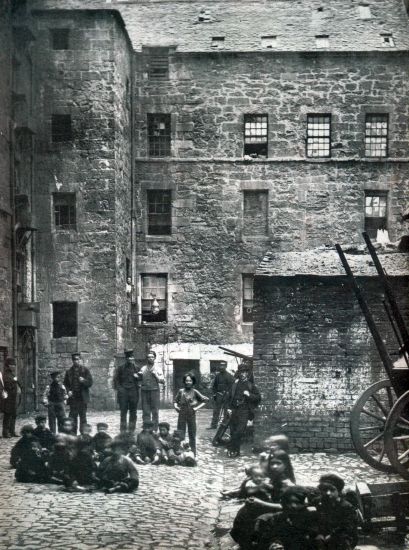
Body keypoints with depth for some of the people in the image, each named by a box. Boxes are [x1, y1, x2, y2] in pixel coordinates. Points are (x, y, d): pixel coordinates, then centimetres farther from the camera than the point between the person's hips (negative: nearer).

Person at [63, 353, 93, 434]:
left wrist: (83, 381, -20)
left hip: (82, 398, -2)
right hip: (73, 398, 2)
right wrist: (68, 391, -5)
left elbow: (90, 383, 0)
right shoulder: (69, 371, 10)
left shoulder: (85, 370, 3)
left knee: (83, 417, 0)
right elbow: (65, 383, 14)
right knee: (73, 417, 0)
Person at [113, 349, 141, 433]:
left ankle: (132, 429, 11)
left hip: (134, 392, 2)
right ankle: (123, 430, 0)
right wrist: (118, 388, -4)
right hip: (123, 392, -2)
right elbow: (116, 379, 8)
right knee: (123, 411, -3)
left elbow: (141, 379, 14)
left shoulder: (137, 368, 10)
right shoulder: (120, 368, 6)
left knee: (133, 412, 5)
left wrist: (137, 377, -7)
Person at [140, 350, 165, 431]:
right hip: (144, 391, 2)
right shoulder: (143, 368, 12)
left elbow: (162, 381, 3)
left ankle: (154, 429, 4)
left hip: (154, 391, -2)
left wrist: (155, 375, -9)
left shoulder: (158, 369, 7)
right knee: (145, 411, 1)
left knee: (155, 411, -2)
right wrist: (139, 375, -2)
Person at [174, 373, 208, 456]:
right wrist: (176, 406, -5)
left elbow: (205, 400, -1)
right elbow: (175, 401, 14)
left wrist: (198, 407, -7)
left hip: (191, 415, -1)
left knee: (192, 435, 6)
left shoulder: (194, 392, -2)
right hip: (182, 415, 1)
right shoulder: (181, 391, 3)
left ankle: (193, 453, 13)